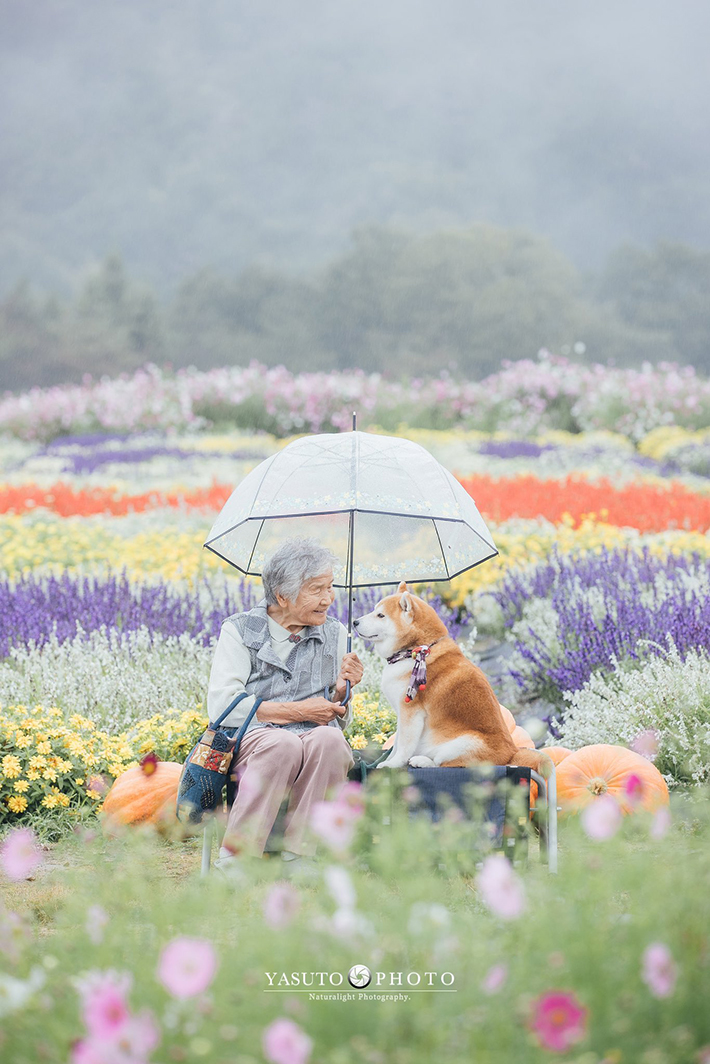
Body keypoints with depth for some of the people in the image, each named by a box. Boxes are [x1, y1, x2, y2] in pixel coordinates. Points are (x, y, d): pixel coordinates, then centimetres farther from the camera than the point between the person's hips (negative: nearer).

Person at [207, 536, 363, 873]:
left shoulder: (334, 634, 18)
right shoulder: (239, 630, 6)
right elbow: (221, 706, -6)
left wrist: (340, 693, -4)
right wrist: (298, 711, -8)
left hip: (318, 744, 3)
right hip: (250, 738, -3)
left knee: (329, 739, -34)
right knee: (283, 743, -39)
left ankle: (296, 858, -31)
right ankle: (233, 861, -33)